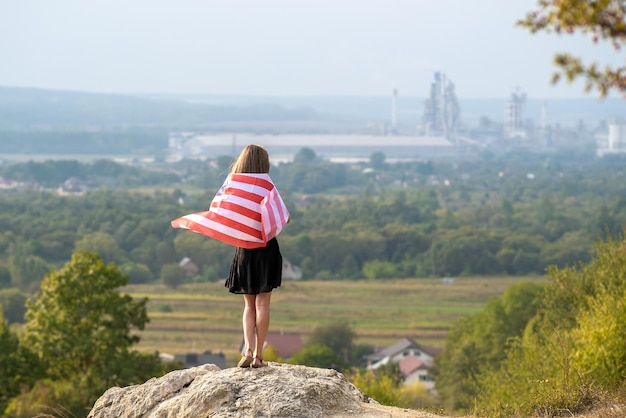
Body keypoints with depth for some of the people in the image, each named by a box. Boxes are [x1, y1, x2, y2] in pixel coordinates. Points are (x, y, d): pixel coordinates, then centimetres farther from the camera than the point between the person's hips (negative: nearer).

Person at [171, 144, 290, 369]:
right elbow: (283, 218, -11)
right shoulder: (265, 185, -8)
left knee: (249, 304, 12)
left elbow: (216, 210, -3)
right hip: (265, 249, -3)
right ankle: (258, 354, 0)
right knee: (262, 303, 2)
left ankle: (248, 349, -5)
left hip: (243, 249, 3)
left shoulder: (231, 183, -1)